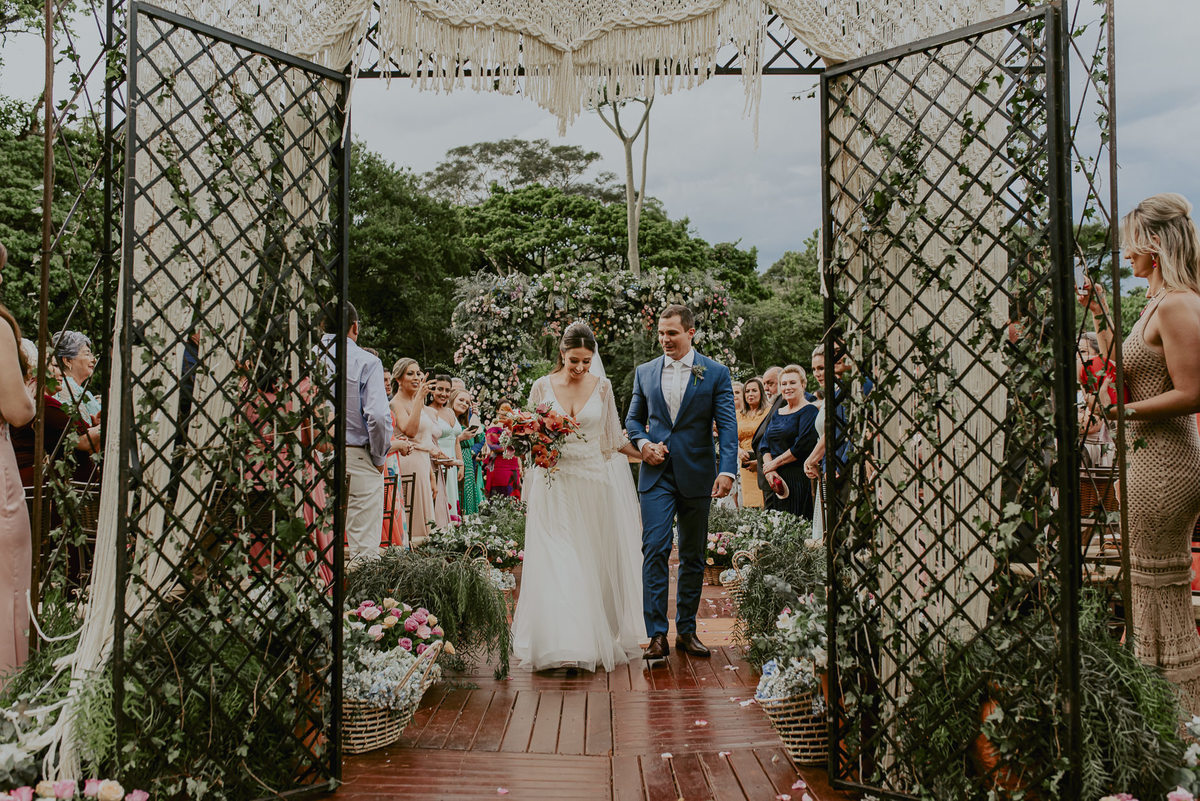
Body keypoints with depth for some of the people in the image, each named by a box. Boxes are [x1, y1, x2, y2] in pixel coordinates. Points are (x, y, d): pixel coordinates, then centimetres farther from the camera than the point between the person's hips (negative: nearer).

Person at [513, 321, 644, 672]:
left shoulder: (602, 386, 5)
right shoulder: (542, 386, 3)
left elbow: (613, 438, 10)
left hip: (593, 484, 1)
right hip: (554, 484, -1)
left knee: (594, 563, 4)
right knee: (556, 565, -7)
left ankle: (596, 640, 17)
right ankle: (561, 644, -3)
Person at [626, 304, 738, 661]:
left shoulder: (716, 373, 0)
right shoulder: (645, 372, 8)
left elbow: (727, 426, -6)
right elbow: (633, 419, 17)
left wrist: (727, 470, -19)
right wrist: (643, 443, -4)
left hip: (697, 477, -1)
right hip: (656, 475, 1)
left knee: (693, 555, 9)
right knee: (654, 551, -8)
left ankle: (686, 630, 21)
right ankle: (657, 634, -4)